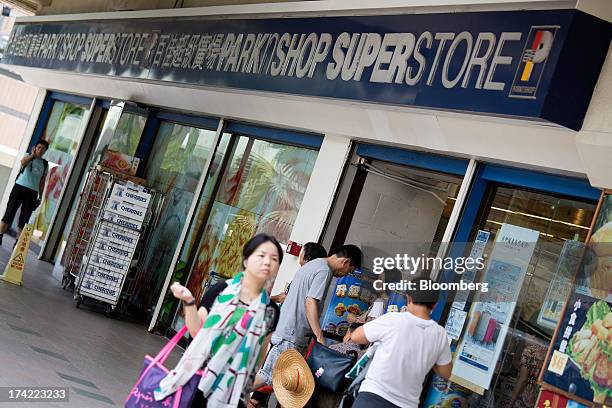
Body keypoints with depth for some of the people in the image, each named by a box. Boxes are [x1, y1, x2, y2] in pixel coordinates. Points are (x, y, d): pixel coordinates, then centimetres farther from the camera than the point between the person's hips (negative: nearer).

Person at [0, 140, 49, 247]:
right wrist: (32, 155, -9)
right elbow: (23, 162, -17)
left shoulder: (45, 164, 14)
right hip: (20, 187, -2)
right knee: (10, 212, -5)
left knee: (24, 218, 1)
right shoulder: (28, 156, 8)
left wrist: (40, 197, 11)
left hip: (32, 192, 2)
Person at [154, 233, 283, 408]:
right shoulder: (220, 290, -4)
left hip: (232, 390, 1)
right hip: (198, 379, -1)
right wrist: (189, 302, -17)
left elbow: (260, 357, 7)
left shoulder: (270, 310, 2)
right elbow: (197, 332, -4)